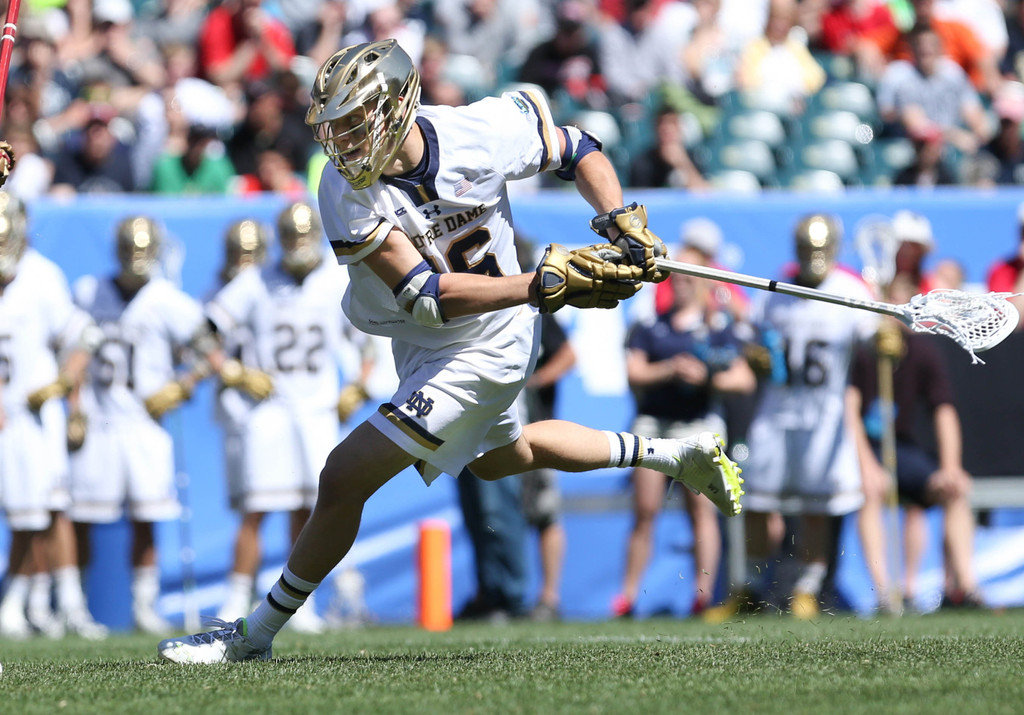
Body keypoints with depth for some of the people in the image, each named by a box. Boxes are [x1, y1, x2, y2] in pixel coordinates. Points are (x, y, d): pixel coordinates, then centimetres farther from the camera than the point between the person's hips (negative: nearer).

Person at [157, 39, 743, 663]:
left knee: (346, 477, -13)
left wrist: (624, 225, -18)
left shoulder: (481, 133, -26)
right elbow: (426, 294, -29)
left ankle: (256, 633, 2)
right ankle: (672, 456, 49)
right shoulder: (346, 190, -23)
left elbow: (577, 149, -4)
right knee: (495, 457, 30)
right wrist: (548, 283, -36)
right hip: (420, 342, 5)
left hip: (483, 348, -5)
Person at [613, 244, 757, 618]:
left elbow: (745, 380, 3)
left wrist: (708, 378, -13)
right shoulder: (651, 326, 12)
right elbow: (634, 373, 1)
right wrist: (671, 370, -14)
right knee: (645, 511, 0)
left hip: (700, 422, -1)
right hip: (654, 421, 1)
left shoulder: (718, 326, 8)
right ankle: (628, 594, 4)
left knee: (702, 509, -6)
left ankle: (704, 594, -8)